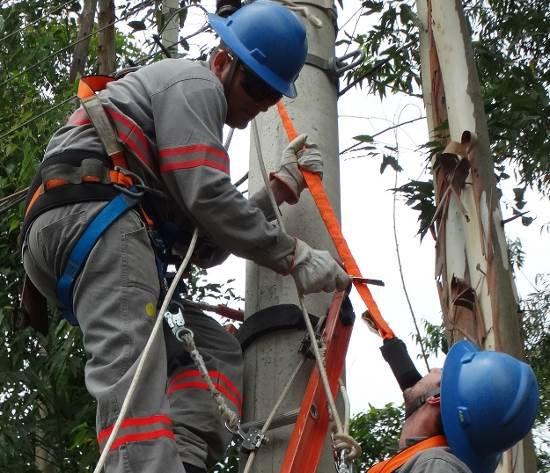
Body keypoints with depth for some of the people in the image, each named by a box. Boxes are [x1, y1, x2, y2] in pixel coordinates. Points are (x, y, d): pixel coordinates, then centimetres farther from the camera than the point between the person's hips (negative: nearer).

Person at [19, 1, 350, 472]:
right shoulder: (192, 83, 6)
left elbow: (206, 248, 25)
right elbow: (208, 196, -9)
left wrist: (282, 187, 24)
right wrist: (293, 256, -3)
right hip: (93, 212, -9)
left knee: (215, 348, 4)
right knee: (132, 359, -27)